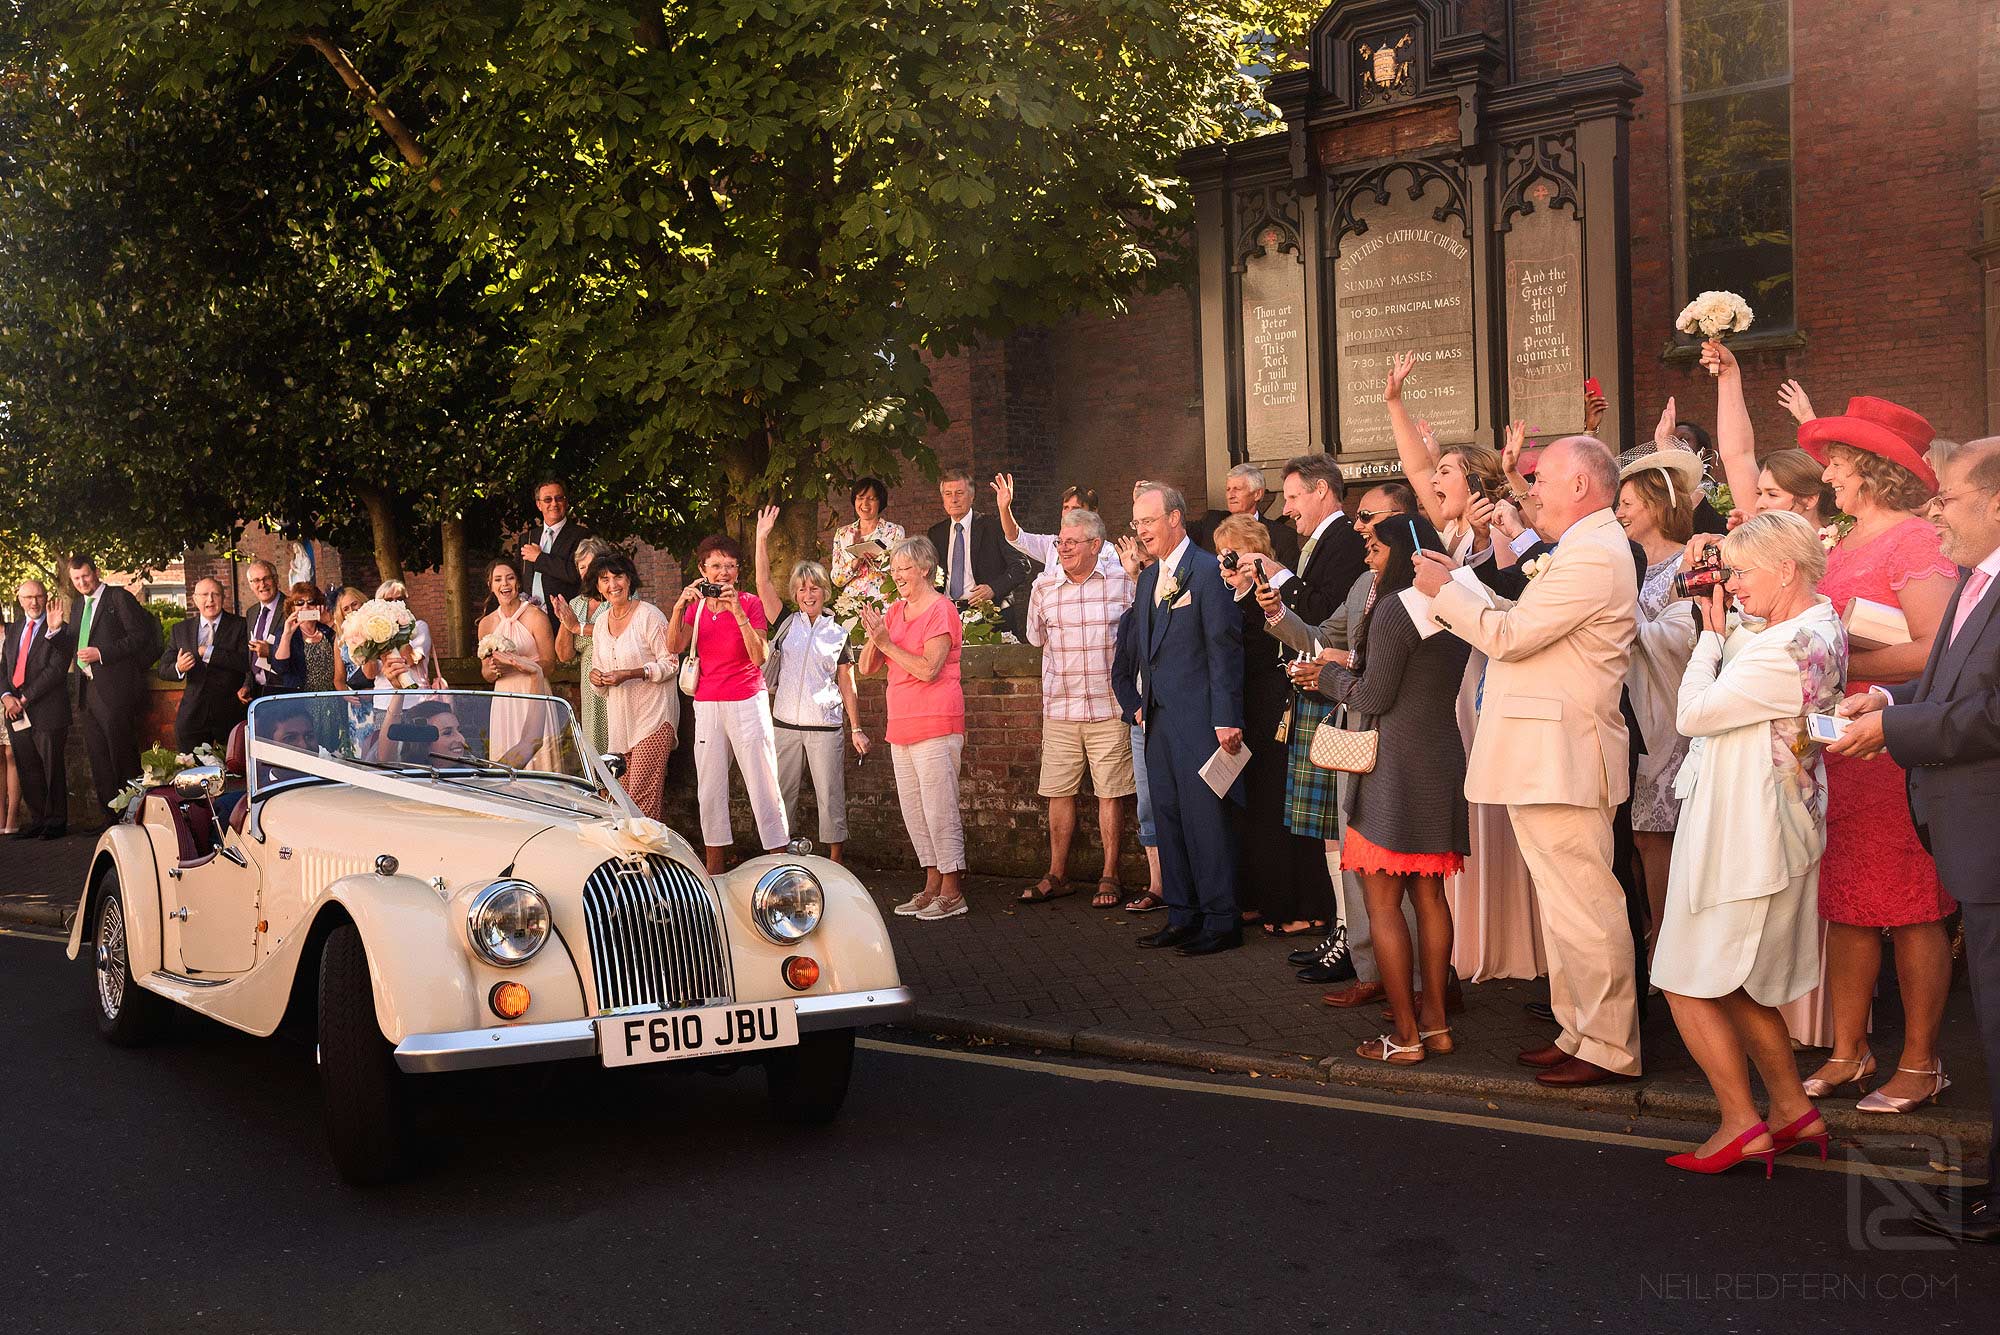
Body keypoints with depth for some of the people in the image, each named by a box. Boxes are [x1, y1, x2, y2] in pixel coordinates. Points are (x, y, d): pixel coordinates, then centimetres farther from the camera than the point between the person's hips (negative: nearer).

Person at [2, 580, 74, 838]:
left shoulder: (60, 632, -4)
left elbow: (56, 669, -13)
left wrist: (25, 698, -16)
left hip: (47, 712, -6)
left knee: (52, 769, -1)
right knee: (27, 771, 9)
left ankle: (56, 822, 8)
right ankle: (37, 820, 18)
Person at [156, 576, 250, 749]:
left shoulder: (240, 626, 0)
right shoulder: (181, 630, 11)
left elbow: (247, 662, -14)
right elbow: (163, 670, 10)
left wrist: (209, 652, -13)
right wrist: (178, 668, -13)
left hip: (230, 715, -3)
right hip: (192, 715, 3)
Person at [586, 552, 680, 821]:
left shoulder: (649, 615, -8)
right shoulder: (600, 623, 13)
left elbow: (671, 663, -10)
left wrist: (629, 674, -19)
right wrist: (594, 678, -3)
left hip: (653, 715, -7)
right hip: (620, 718, 7)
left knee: (642, 794, -14)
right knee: (625, 792, 4)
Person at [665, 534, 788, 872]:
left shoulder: (751, 603, -3)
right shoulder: (696, 607, 9)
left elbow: (759, 657, -15)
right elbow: (674, 647, -6)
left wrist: (737, 611, -22)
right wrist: (680, 607, -18)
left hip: (748, 702, -4)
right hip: (707, 703, 4)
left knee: (763, 786, -7)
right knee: (709, 789, 6)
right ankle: (714, 867, 13)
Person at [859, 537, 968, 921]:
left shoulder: (941, 609, -7)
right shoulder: (895, 611, 15)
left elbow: (929, 669, -17)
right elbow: (866, 668, 11)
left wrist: (887, 643, -15)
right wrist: (873, 638, -8)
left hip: (935, 726, -8)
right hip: (901, 728, 8)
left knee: (939, 809, -7)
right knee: (913, 810, 10)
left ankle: (953, 892, -2)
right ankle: (932, 886, 18)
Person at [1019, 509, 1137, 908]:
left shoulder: (1124, 582, -2)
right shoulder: (1044, 587, 5)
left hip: (1109, 707, -2)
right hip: (1060, 708, 3)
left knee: (1111, 793, 1)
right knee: (1059, 792, 7)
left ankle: (1110, 877, 12)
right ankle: (1057, 875, 20)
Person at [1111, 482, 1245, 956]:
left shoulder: (1208, 571, -9)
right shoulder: (1148, 578, 17)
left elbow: (1225, 649, -13)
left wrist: (1226, 719, -17)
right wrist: (1138, 702, 12)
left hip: (1198, 720, -8)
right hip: (1158, 720, 8)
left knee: (1205, 819, -5)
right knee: (1168, 819, 12)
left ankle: (1221, 920, 4)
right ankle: (1183, 916, 21)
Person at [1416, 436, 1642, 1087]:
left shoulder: (1594, 555, -17)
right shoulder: (1587, 549, 18)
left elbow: (1510, 635, -18)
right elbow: (1521, 623, 17)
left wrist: (1443, 591, -6)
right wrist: (1460, 584, 13)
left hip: (1561, 759, -11)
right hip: (1546, 757, 11)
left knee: (1582, 909, -4)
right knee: (1567, 905, 16)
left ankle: (1609, 1049, 5)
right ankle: (1579, 1033, 25)